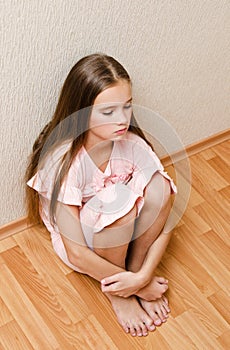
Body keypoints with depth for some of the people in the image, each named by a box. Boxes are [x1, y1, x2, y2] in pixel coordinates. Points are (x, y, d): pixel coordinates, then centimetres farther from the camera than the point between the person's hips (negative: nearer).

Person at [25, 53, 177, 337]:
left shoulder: (133, 144, -19)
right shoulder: (62, 161, -31)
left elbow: (165, 218, -14)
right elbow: (76, 253, -28)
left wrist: (143, 275, -26)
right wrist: (133, 286, -22)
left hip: (122, 233, 4)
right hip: (84, 245, -4)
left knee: (158, 184, -26)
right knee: (118, 198, -35)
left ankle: (135, 266, -1)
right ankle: (114, 291, -7)